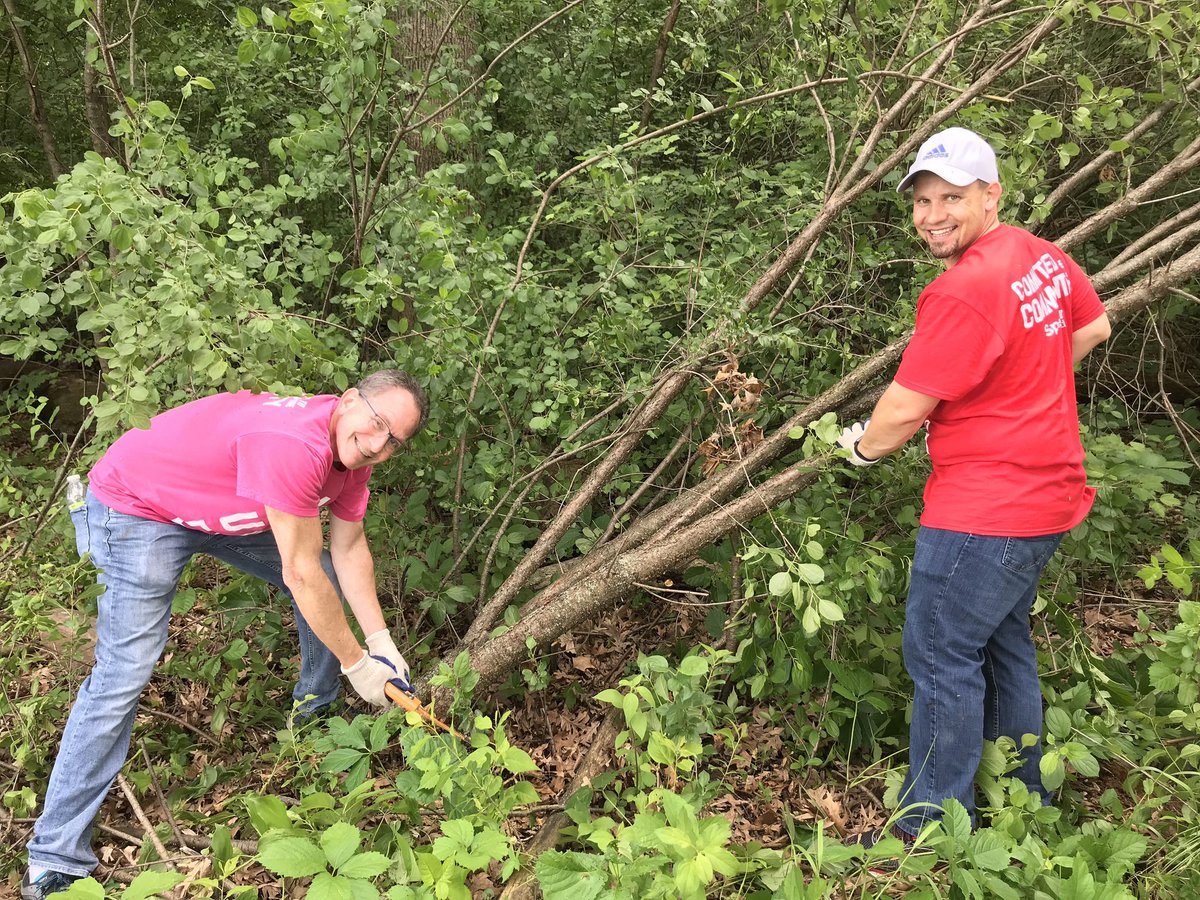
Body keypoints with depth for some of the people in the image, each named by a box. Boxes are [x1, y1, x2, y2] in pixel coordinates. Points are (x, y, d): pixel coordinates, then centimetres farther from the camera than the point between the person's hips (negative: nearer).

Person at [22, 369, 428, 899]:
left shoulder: (352, 454, -10)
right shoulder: (297, 445, -39)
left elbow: (349, 550, 0)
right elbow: (301, 575, -32)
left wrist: (381, 642, -5)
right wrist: (356, 663, -21)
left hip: (225, 511, 9)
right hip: (137, 506, -9)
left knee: (328, 585, 9)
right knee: (124, 671, -14)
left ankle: (316, 706, 34)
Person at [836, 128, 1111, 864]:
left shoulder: (964, 291, -24)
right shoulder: (1042, 254, 4)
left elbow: (906, 409, -20)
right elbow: (1094, 327, 21)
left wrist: (861, 445, 0)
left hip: (986, 511, -10)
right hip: (1046, 492, 10)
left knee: (944, 656, 2)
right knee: (1003, 642, 23)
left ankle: (934, 824, 15)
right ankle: (1026, 798, 39)